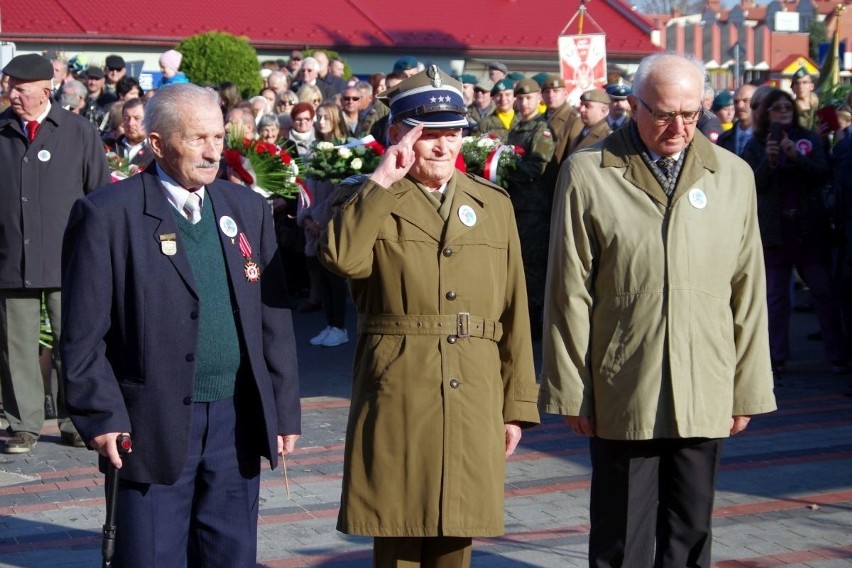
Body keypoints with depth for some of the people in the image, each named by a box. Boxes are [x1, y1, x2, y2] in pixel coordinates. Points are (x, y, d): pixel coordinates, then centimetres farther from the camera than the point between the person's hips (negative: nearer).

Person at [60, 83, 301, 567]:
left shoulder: (248, 209, 9)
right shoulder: (109, 215, -6)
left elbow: (274, 319, 11)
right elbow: (83, 334, -6)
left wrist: (285, 410, 8)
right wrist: (102, 415, -11)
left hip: (237, 421, 5)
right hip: (154, 427, -4)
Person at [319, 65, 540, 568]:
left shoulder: (494, 204, 12)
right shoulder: (369, 202, 3)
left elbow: (514, 310, 11)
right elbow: (342, 257, -21)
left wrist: (517, 404, 7)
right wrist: (383, 179, -16)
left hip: (474, 400, 3)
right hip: (396, 399, -3)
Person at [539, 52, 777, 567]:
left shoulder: (733, 175, 7)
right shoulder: (588, 174, -1)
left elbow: (748, 293, 9)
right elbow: (569, 293, -1)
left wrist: (747, 389, 7)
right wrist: (571, 390, -2)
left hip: (705, 397, 3)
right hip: (621, 400, -2)